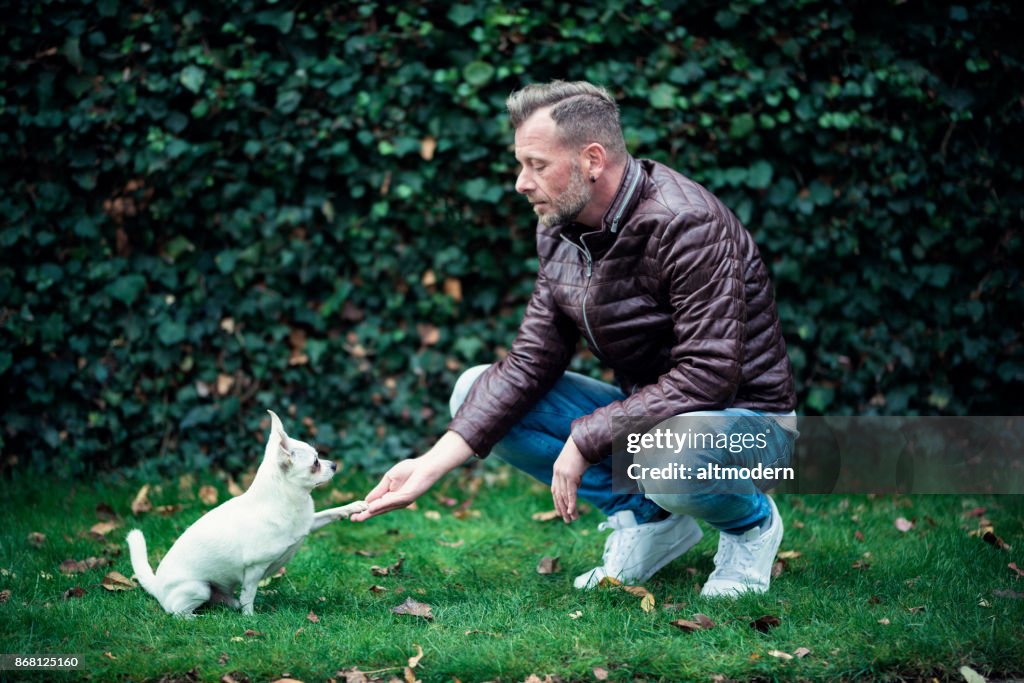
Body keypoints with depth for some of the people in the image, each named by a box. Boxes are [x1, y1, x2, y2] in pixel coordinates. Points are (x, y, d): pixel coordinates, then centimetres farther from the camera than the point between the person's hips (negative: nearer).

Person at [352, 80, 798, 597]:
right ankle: (646, 516, 0)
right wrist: (431, 466, -12)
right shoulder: (560, 232, -1)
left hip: (744, 419, -7)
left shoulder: (686, 225, -25)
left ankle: (751, 522, -4)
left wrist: (586, 439, -27)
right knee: (475, 391, -4)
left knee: (673, 454, -43)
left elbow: (709, 376, -31)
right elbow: (529, 364, -2)